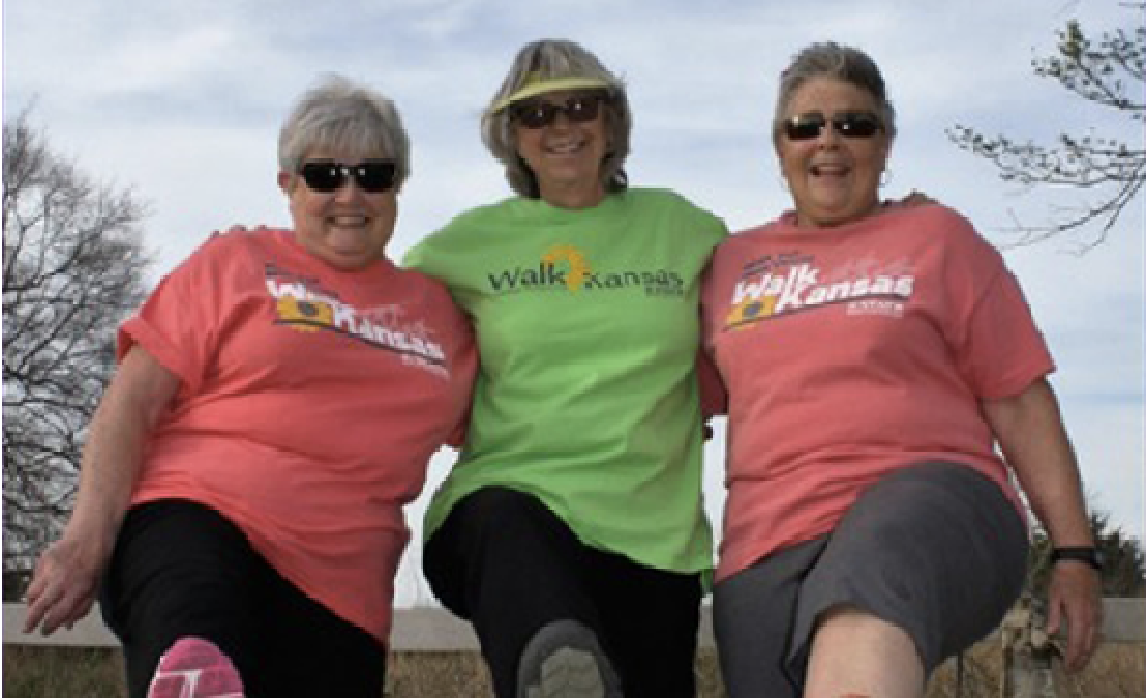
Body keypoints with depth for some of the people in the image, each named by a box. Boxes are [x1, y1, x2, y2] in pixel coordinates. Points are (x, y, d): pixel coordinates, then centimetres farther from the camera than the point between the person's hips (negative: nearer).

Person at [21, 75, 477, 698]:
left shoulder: (437, 309, 22)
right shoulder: (235, 262, 12)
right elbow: (134, 400, 5)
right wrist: (88, 535, -7)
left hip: (340, 591, 4)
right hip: (196, 514, -4)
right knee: (196, 646, -37)